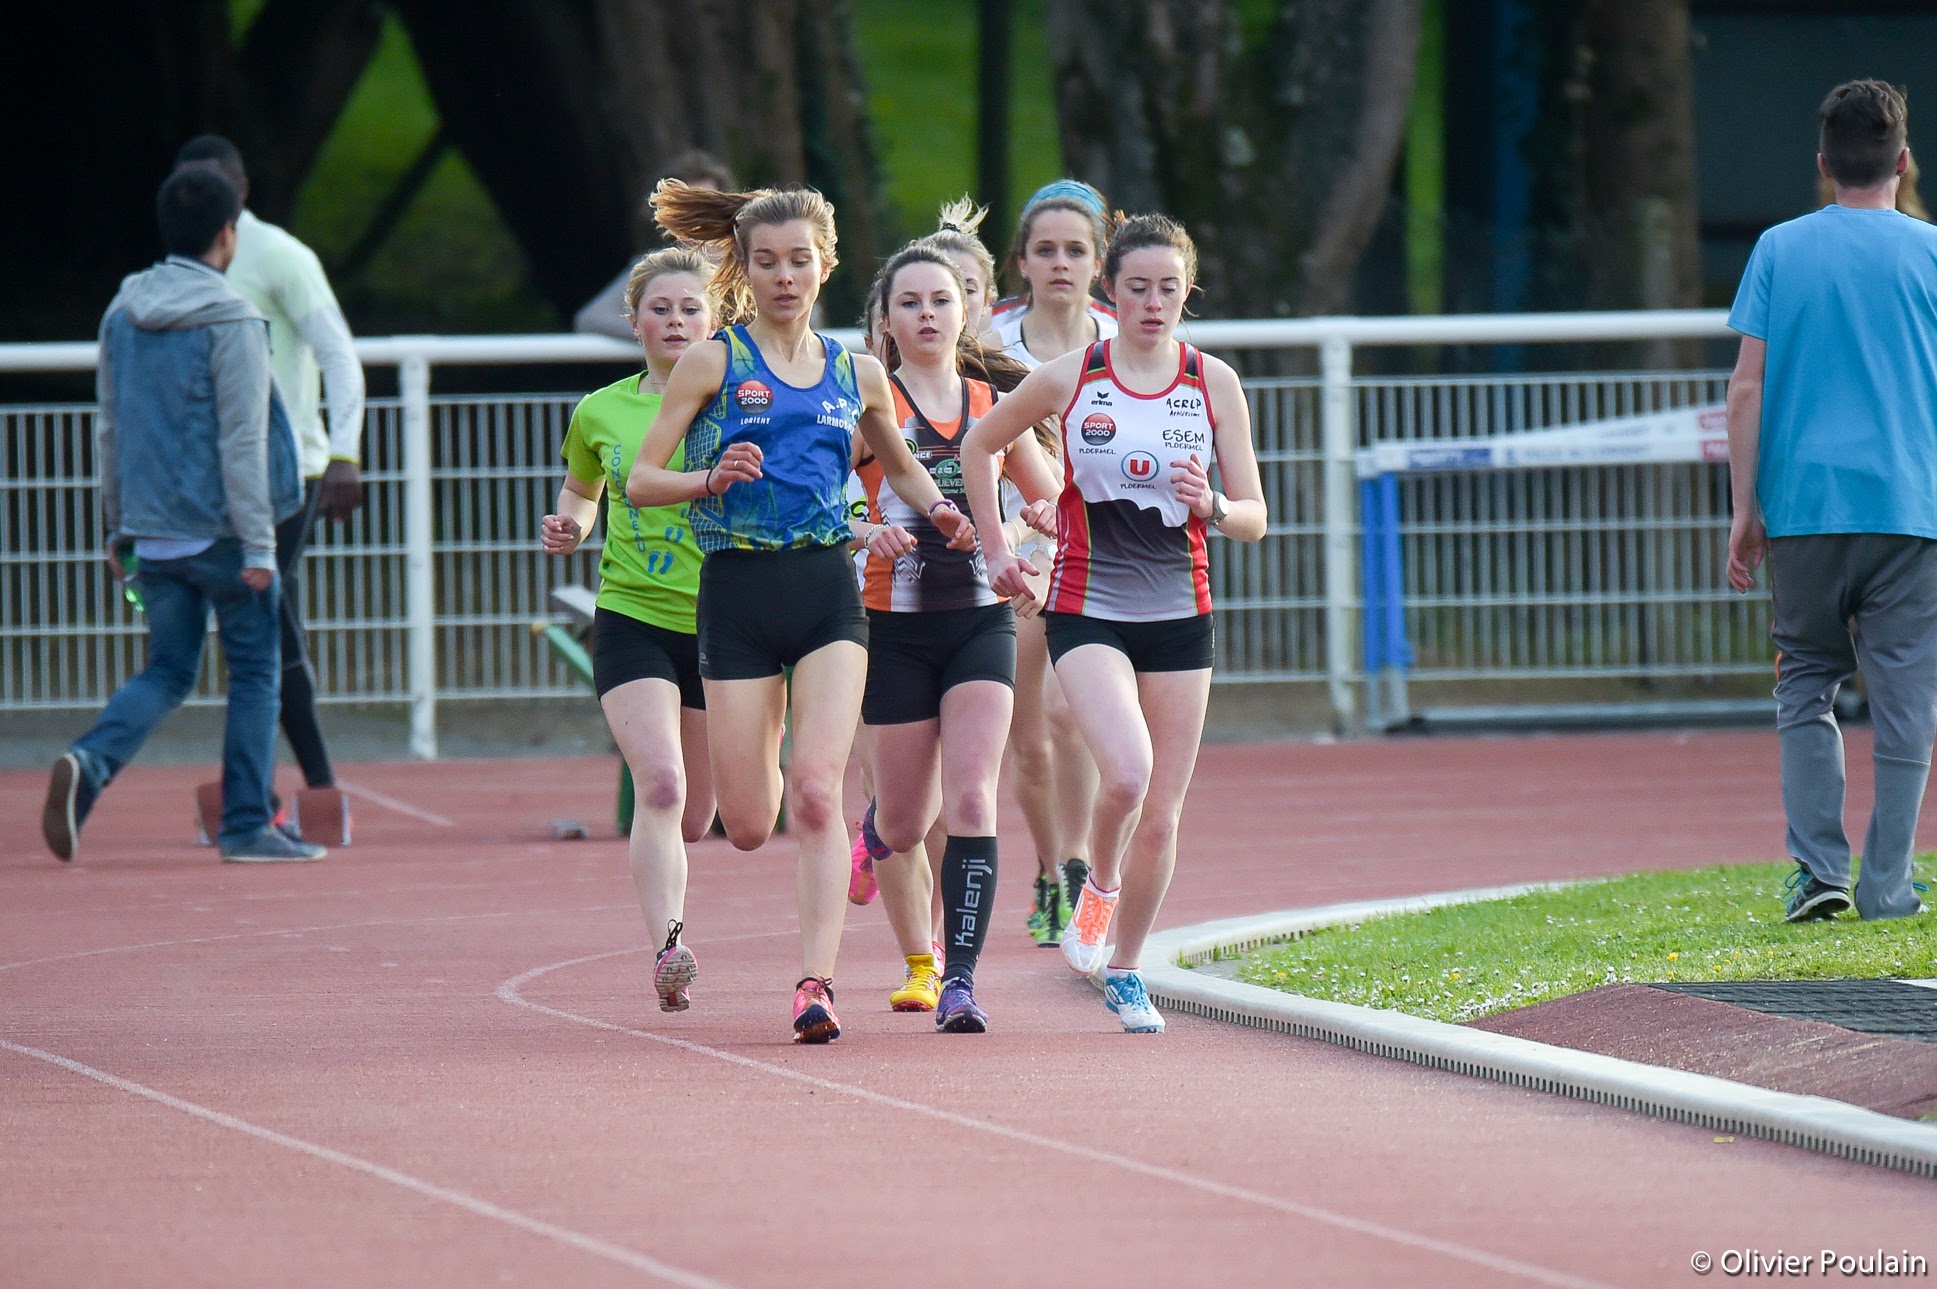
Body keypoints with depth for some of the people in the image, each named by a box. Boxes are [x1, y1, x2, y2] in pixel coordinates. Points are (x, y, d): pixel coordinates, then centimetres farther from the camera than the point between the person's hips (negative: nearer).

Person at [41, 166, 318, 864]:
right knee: (254, 674, 7)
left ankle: (90, 761, -13)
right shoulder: (231, 322, -12)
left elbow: (109, 427, 14)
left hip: (154, 535, 6)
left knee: (167, 673, 13)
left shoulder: (122, 315, 8)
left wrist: (117, 523, 22)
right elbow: (242, 441, -15)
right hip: (221, 530, -6)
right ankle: (247, 825, 7)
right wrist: (258, 545, -13)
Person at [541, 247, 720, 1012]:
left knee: (694, 818, 8)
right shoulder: (601, 413, 6)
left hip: (720, 625, 0)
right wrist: (570, 527, 4)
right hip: (631, 620, 0)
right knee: (658, 783, -23)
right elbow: (580, 487, 25)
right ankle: (667, 947, -28)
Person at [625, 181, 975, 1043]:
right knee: (749, 826, 2)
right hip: (737, 592, -1)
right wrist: (711, 479, -18)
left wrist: (939, 510, 10)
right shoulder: (712, 364, 1)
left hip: (827, 591, 1)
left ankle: (815, 983, -19)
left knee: (816, 790, -18)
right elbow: (640, 481, 0)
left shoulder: (857, 374, 11)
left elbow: (899, 465, 30)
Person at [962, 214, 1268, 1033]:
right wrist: (996, 549, 10)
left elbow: (1254, 519, 3)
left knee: (1160, 816, 4)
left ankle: (1124, 972, 24)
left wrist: (1212, 507, -19)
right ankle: (1099, 887, 6)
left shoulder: (1214, 384, 1)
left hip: (1179, 616, 2)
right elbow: (979, 446, 14)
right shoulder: (1068, 379, -3)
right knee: (1127, 772, -25)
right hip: (1087, 612, -2)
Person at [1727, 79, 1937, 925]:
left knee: (1807, 682, 12)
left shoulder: (1778, 250, 5)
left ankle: (1818, 866, -1)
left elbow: (1747, 387, 0)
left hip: (1803, 505, 1)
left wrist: (1744, 508, 3)